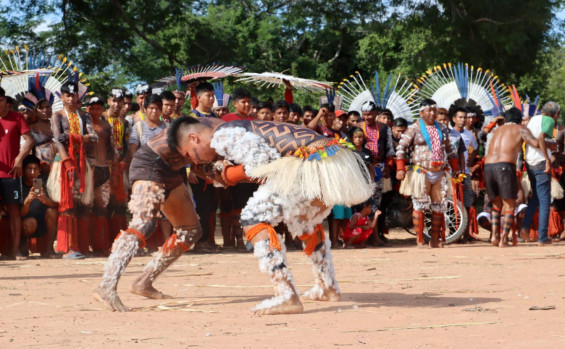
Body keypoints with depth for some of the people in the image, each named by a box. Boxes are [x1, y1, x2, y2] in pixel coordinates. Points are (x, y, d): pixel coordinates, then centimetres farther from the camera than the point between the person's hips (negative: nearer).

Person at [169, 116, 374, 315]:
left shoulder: (221, 137, -4)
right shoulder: (237, 130, 26)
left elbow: (264, 162, -13)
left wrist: (231, 175, 3)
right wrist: (226, 174, 20)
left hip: (310, 164, -10)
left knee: (253, 219, -8)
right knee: (305, 221, 35)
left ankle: (287, 298, -14)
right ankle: (328, 289, 46)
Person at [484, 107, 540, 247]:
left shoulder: (497, 130, 29)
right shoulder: (521, 129, 11)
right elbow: (536, 143, -3)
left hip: (488, 166, 5)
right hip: (505, 167, -5)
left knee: (496, 204, 20)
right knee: (509, 205, 4)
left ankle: (495, 235, 6)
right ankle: (503, 240, -6)